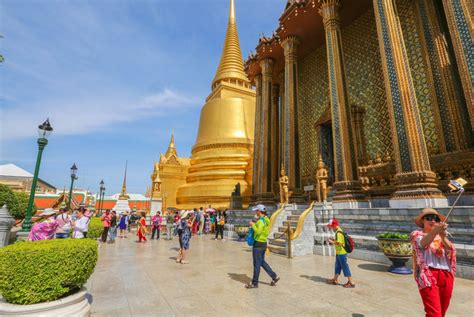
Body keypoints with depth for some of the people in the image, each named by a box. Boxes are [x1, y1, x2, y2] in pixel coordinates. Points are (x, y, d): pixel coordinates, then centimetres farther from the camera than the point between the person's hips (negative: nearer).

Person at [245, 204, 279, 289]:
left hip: (258, 244, -9)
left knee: (257, 264, 3)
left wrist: (253, 225, -17)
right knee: (262, 262, 21)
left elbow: (258, 232, -29)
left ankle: (254, 283, 15)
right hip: (263, 243, 9)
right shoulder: (265, 220, 9)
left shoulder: (261, 220, -19)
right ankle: (274, 276, 24)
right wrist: (255, 224, 11)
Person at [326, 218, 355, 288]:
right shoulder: (339, 231, 8)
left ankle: (351, 283, 13)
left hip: (341, 253, -10)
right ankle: (335, 280, 29)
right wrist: (333, 239, 7)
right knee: (338, 266, 18)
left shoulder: (338, 233, -23)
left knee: (345, 267, 1)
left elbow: (339, 243, -27)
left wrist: (332, 242, -17)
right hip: (339, 253, 10)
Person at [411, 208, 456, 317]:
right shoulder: (416, 234, 2)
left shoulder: (441, 236, 16)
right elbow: (423, 242, -21)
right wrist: (436, 230, -39)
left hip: (446, 275, 5)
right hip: (428, 275, -5)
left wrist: (443, 237, -28)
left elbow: (450, 249, -6)